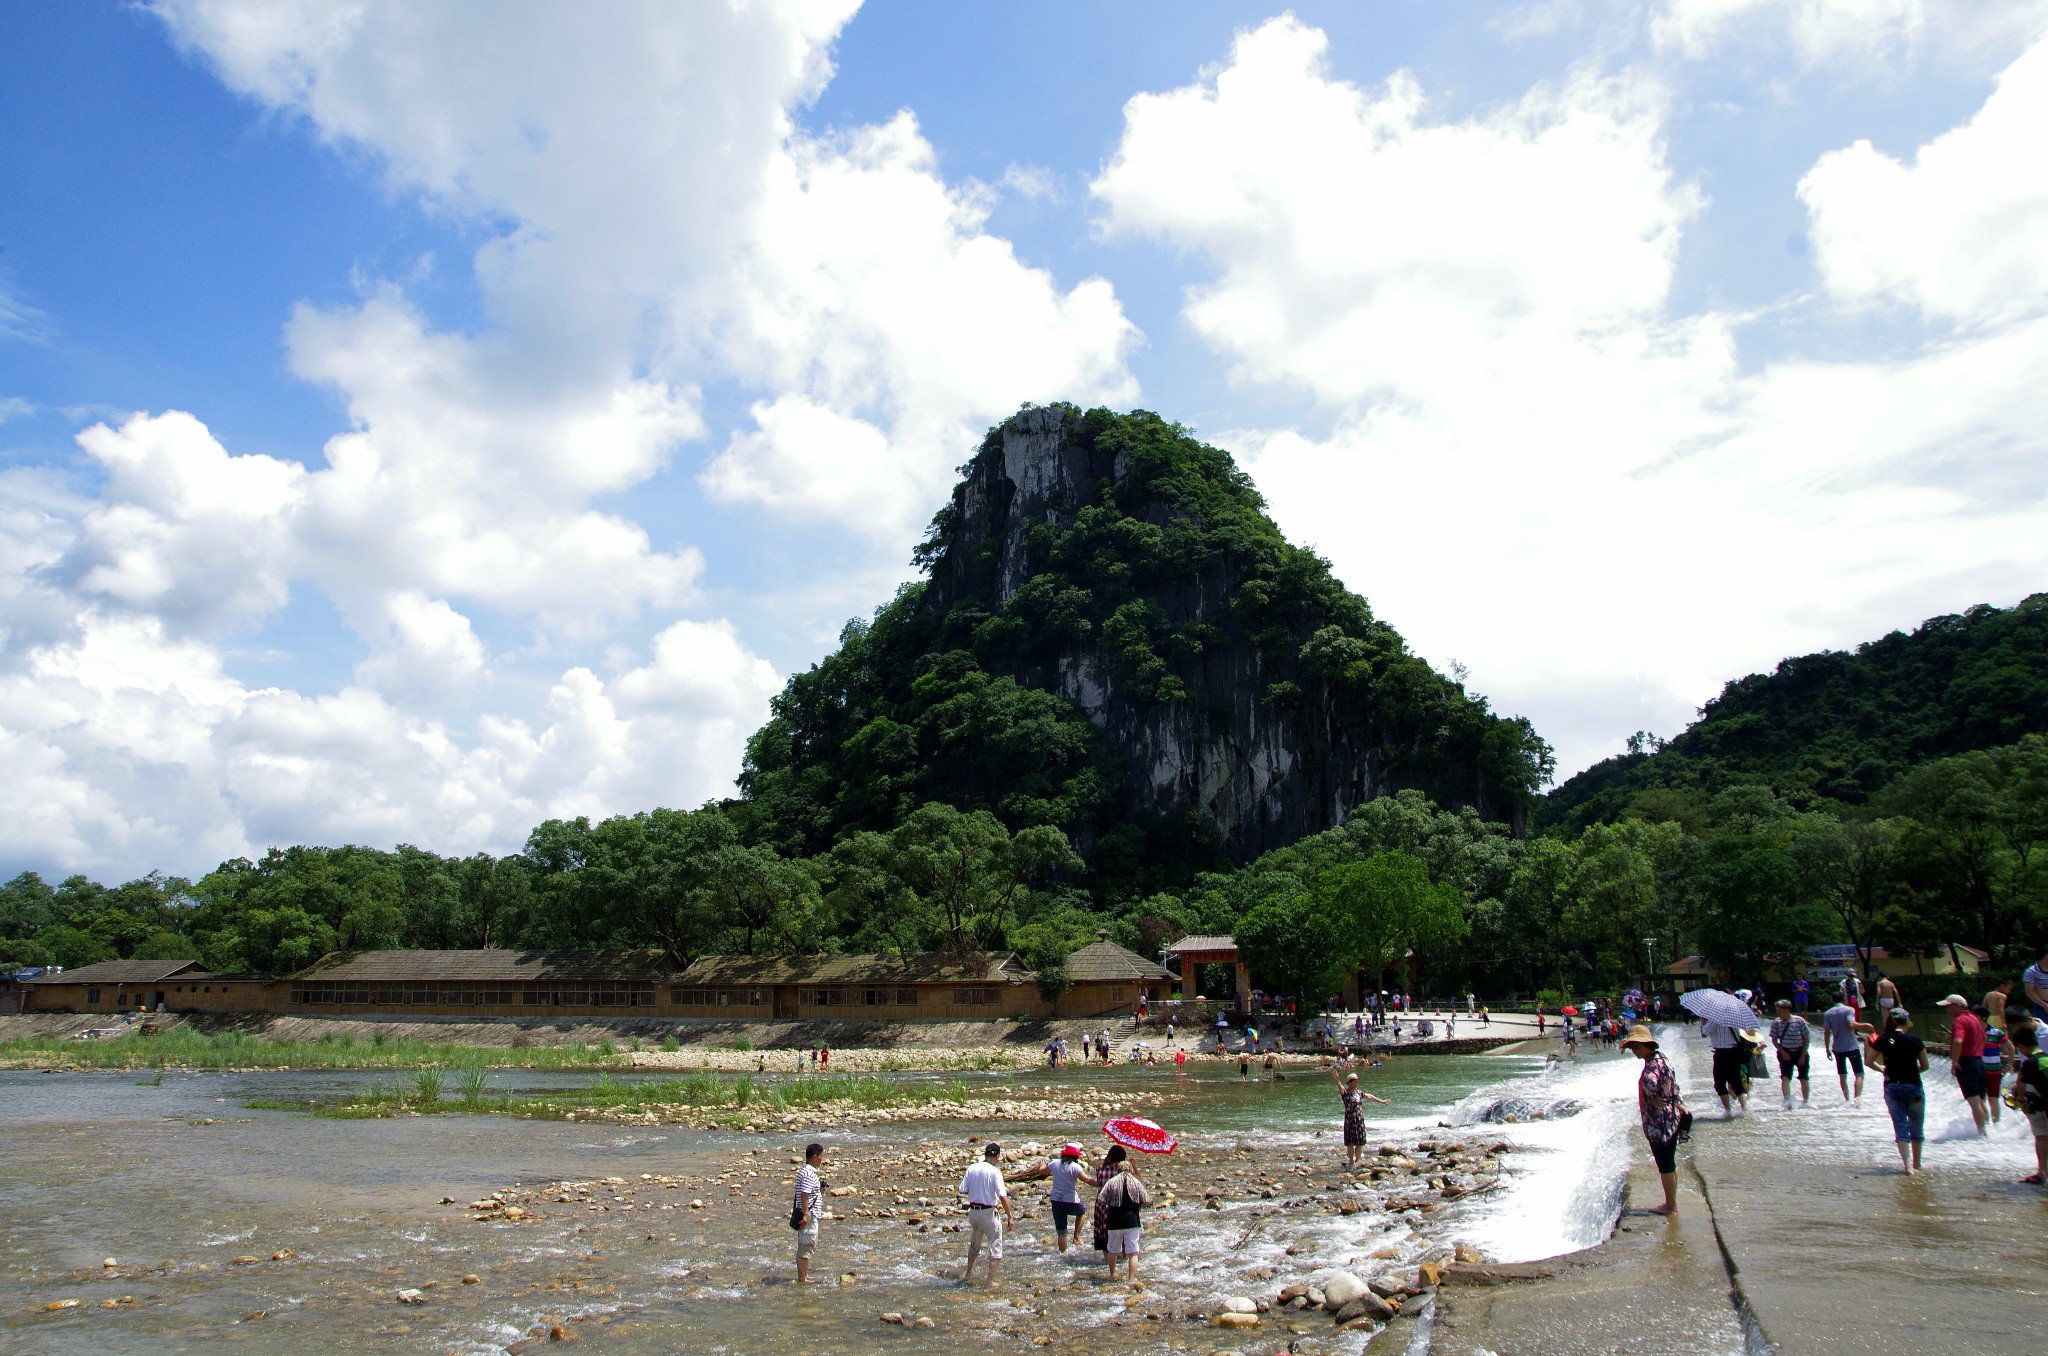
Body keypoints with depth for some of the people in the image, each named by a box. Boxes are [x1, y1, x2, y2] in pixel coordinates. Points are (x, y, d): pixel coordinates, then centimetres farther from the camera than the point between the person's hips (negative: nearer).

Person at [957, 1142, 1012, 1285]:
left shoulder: (972, 1169, -2)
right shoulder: (995, 1172, -15)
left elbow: (962, 1191, 1)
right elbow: (1003, 1197, -20)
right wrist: (1009, 1217, -12)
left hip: (973, 1211, 5)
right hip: (988, 1213, -5)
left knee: (974, 1245, 25)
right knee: (995, 1248, 8)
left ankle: (969, 1276, 37)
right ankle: (990, 1281, 5)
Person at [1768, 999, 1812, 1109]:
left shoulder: (1799, 1021, -11)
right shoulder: (1776, 1023, -4)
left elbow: (1807, 1039, -4)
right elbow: (1774, 1040, 3)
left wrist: (1803, 1055, -8)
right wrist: (1783, 1052, -9)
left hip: (1800, 1052, -1)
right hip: (1785, 1053, 1)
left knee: (1803, 1079, 9)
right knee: (1785, 1077, -14)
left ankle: (1805, 1101, 25)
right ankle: (1787, 1101, -19)